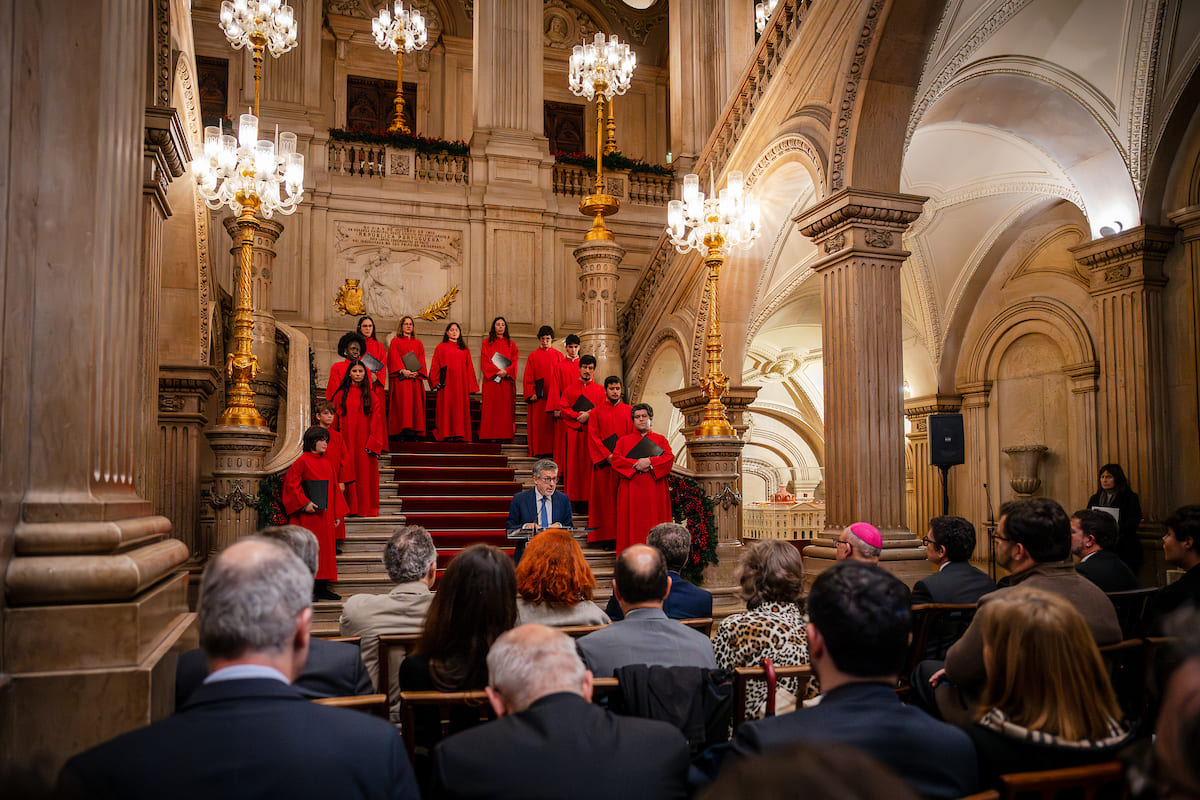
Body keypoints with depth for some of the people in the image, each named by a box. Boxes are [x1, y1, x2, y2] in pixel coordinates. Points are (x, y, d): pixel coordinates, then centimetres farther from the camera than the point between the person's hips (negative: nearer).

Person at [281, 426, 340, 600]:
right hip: (307, 514, -7)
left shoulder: (327, 463, 14)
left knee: (325, 548, 7)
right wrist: (304, 503, -17)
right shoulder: (302, 461, -6)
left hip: (324, 514, 7)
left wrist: (336, 513, 14)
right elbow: (291, 484, -11)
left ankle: (322, 588, 13)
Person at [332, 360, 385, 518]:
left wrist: (373, 443, -9)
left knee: (364, 471, 2)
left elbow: (376, 420, 0)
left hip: (364, 440, 0)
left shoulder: (371, 395, 3)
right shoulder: (341, 394, 5)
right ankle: (349, 508, 10)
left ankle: (366, 508, 11)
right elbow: (336, 418, 5)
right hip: (346, 440, 1)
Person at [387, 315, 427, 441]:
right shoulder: (395, 341, 13)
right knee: (403, 401, -16)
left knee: (416, 402, -7)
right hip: (401, 377, -3)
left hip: (415, 377, 3)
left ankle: (414, 432, -11)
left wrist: (416, 372, -10)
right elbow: (394, 357, -1)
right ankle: (404, 431, -20)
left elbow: (421, 360, 9)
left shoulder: (418, 343, 21)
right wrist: (403, 371, -17)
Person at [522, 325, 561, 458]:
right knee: (538, 423, -2)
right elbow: (528, 377, 3)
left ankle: (553, 449, 5)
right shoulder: (533, 356, 6)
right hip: (538, 396, -1)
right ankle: (538, 450, 3)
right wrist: (531, 393, -8)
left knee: (553, 422, -1)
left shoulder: (558, 355, 10)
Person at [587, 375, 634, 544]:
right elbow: (593, 438, 0)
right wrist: (608, 456, -11)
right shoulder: (597, 412, 7)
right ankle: (607, 537, 2)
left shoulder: (629, 411, 11)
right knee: (605, 497, -2)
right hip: (604, 463, -1)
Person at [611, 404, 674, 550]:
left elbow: (669, 458, 0)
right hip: (631, 492, 0)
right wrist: (636, 465, -13)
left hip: (654, 493, 0)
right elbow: (616, 461, 1)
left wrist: (649, 461, -15)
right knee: (633, 526, -6)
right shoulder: (623, 441, 15)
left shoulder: (660, 440, 16)